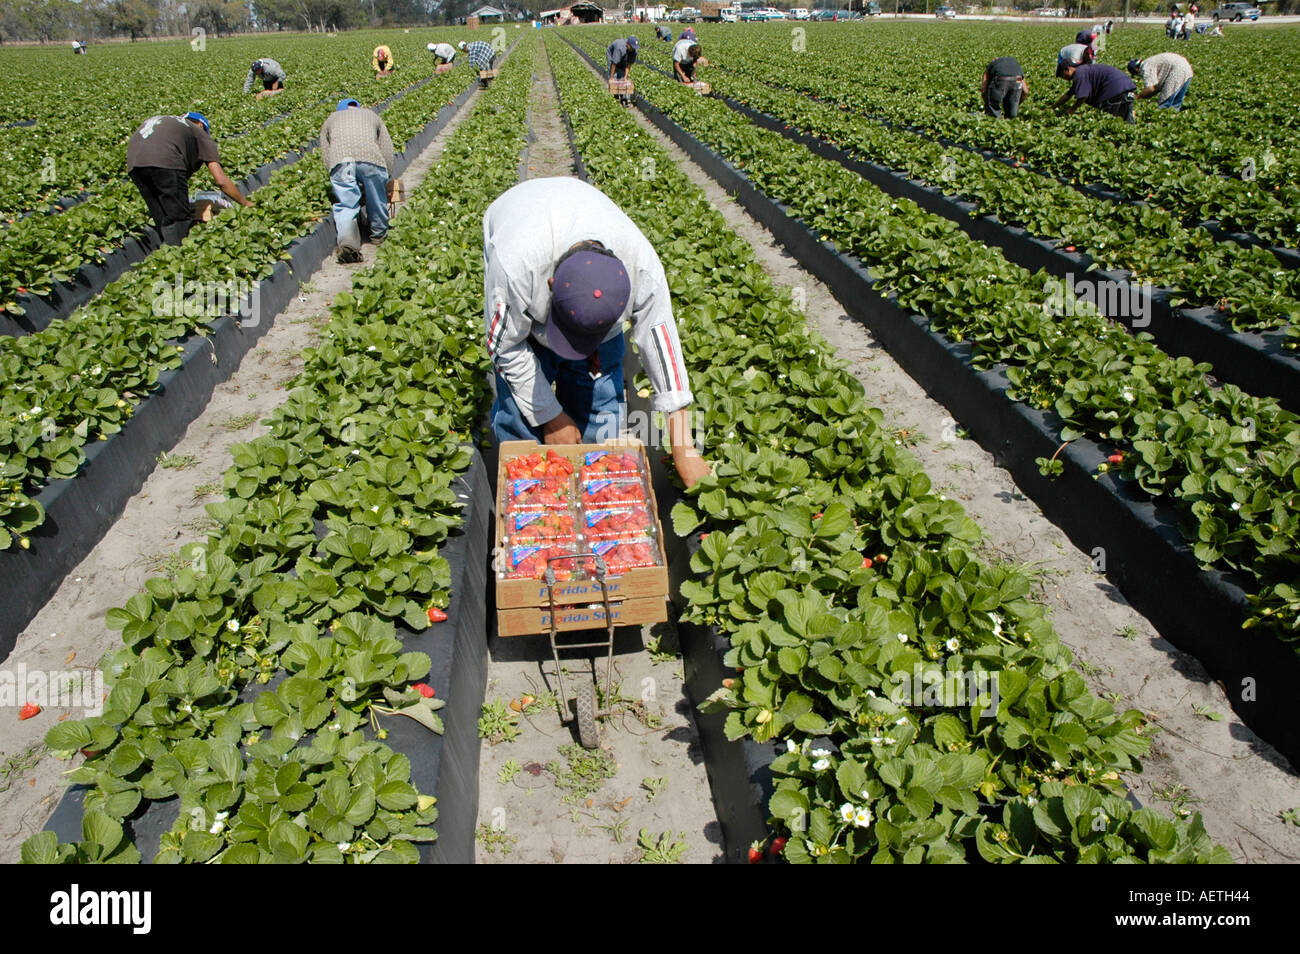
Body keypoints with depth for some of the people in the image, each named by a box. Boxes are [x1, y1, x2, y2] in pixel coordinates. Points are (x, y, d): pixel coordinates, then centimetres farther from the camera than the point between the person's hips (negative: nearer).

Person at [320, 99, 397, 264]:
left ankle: (348, 242, -18)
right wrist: (388, 179, 31)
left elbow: (325, 156, 24)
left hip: (339, 159, 0)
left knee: (346, 204, 1)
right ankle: (379, 234, 35)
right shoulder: (371, 115, 35)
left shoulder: (331, 119, 34)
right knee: (377, 200, 19)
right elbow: (387, 149, 25)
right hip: (370, 157, 0)